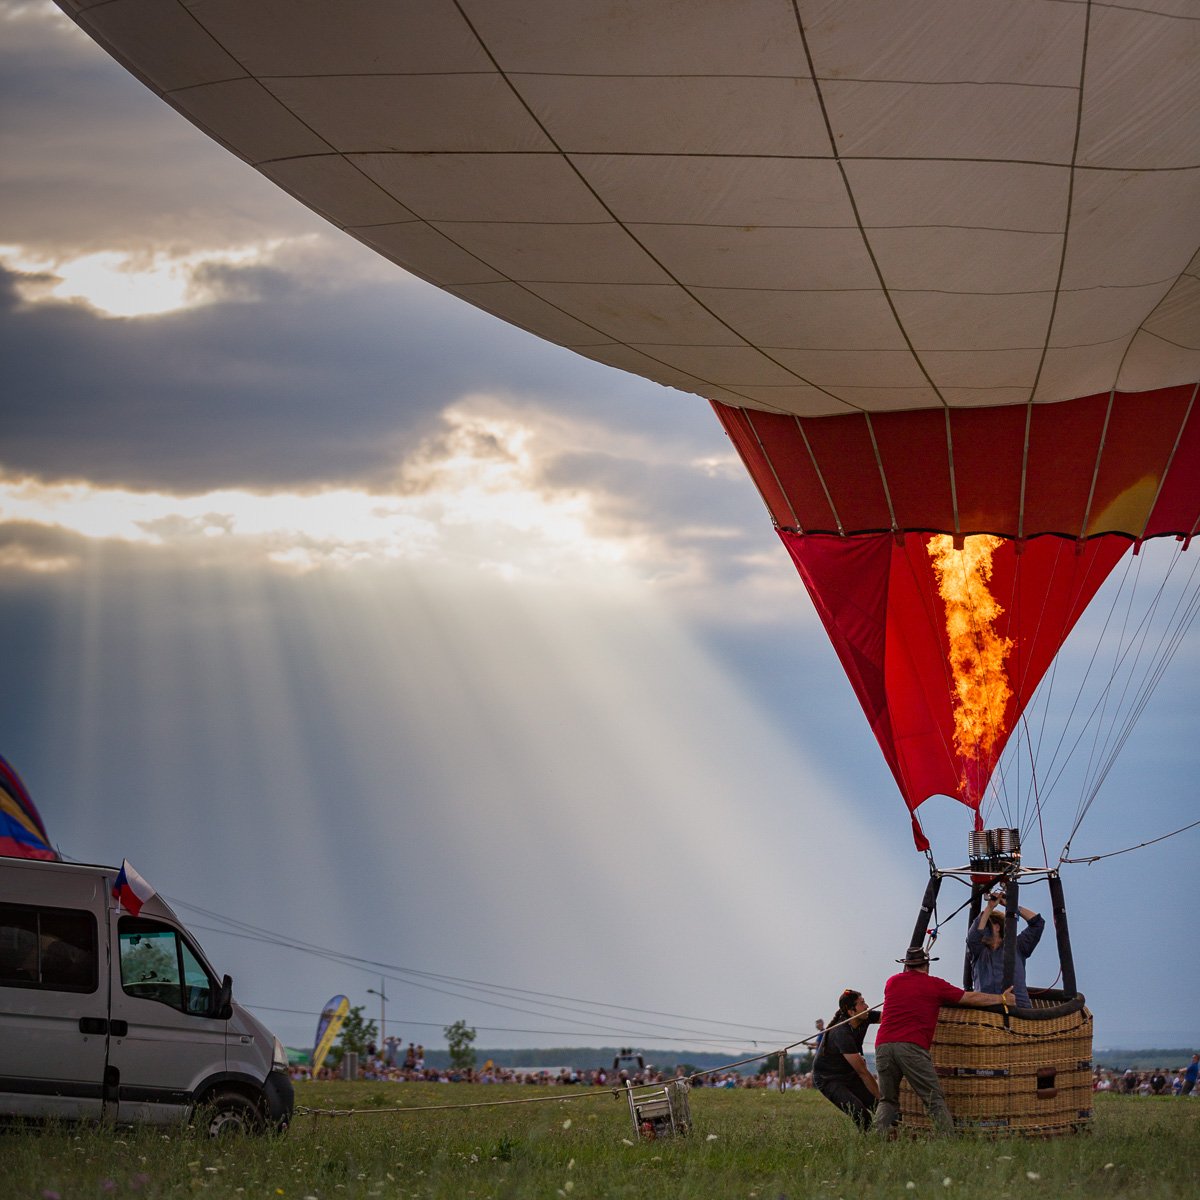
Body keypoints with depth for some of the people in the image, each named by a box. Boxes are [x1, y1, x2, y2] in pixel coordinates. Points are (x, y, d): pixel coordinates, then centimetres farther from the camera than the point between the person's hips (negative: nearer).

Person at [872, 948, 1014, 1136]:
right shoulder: (934, 985, 12)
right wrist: (1002, 999, 32)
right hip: (912, 1046, -4)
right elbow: (972, 998, 18)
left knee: (888, 1101, 14)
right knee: (935, 1100, -1)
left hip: (883, 1044, 4)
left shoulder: (892, 982, 22)